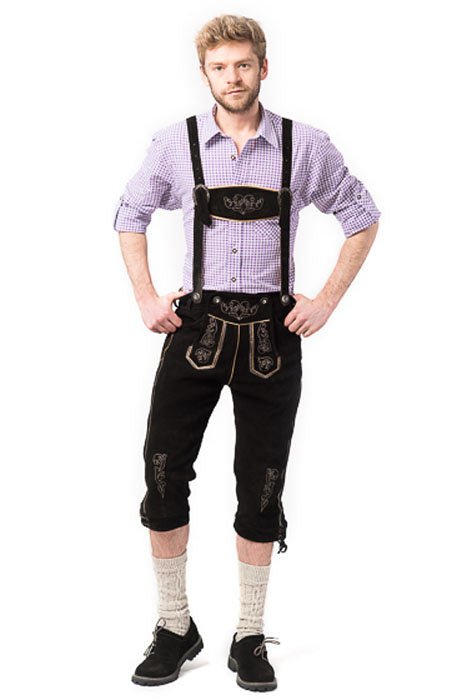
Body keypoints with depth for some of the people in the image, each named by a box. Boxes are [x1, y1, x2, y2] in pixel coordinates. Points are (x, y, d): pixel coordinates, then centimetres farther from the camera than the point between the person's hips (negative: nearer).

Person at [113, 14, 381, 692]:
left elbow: (363, 218, 10)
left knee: (262, 489, 6)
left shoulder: (305, 145, 0)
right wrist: (146, 298, 6)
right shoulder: (176, 142, 2)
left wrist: (326, 301, 1)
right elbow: (130, 216, 15)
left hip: (273, 333, 0)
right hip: (196, 327, 1)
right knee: (163, 477, -2)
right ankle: (174, 628, 17)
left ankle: (250, 639, 20)